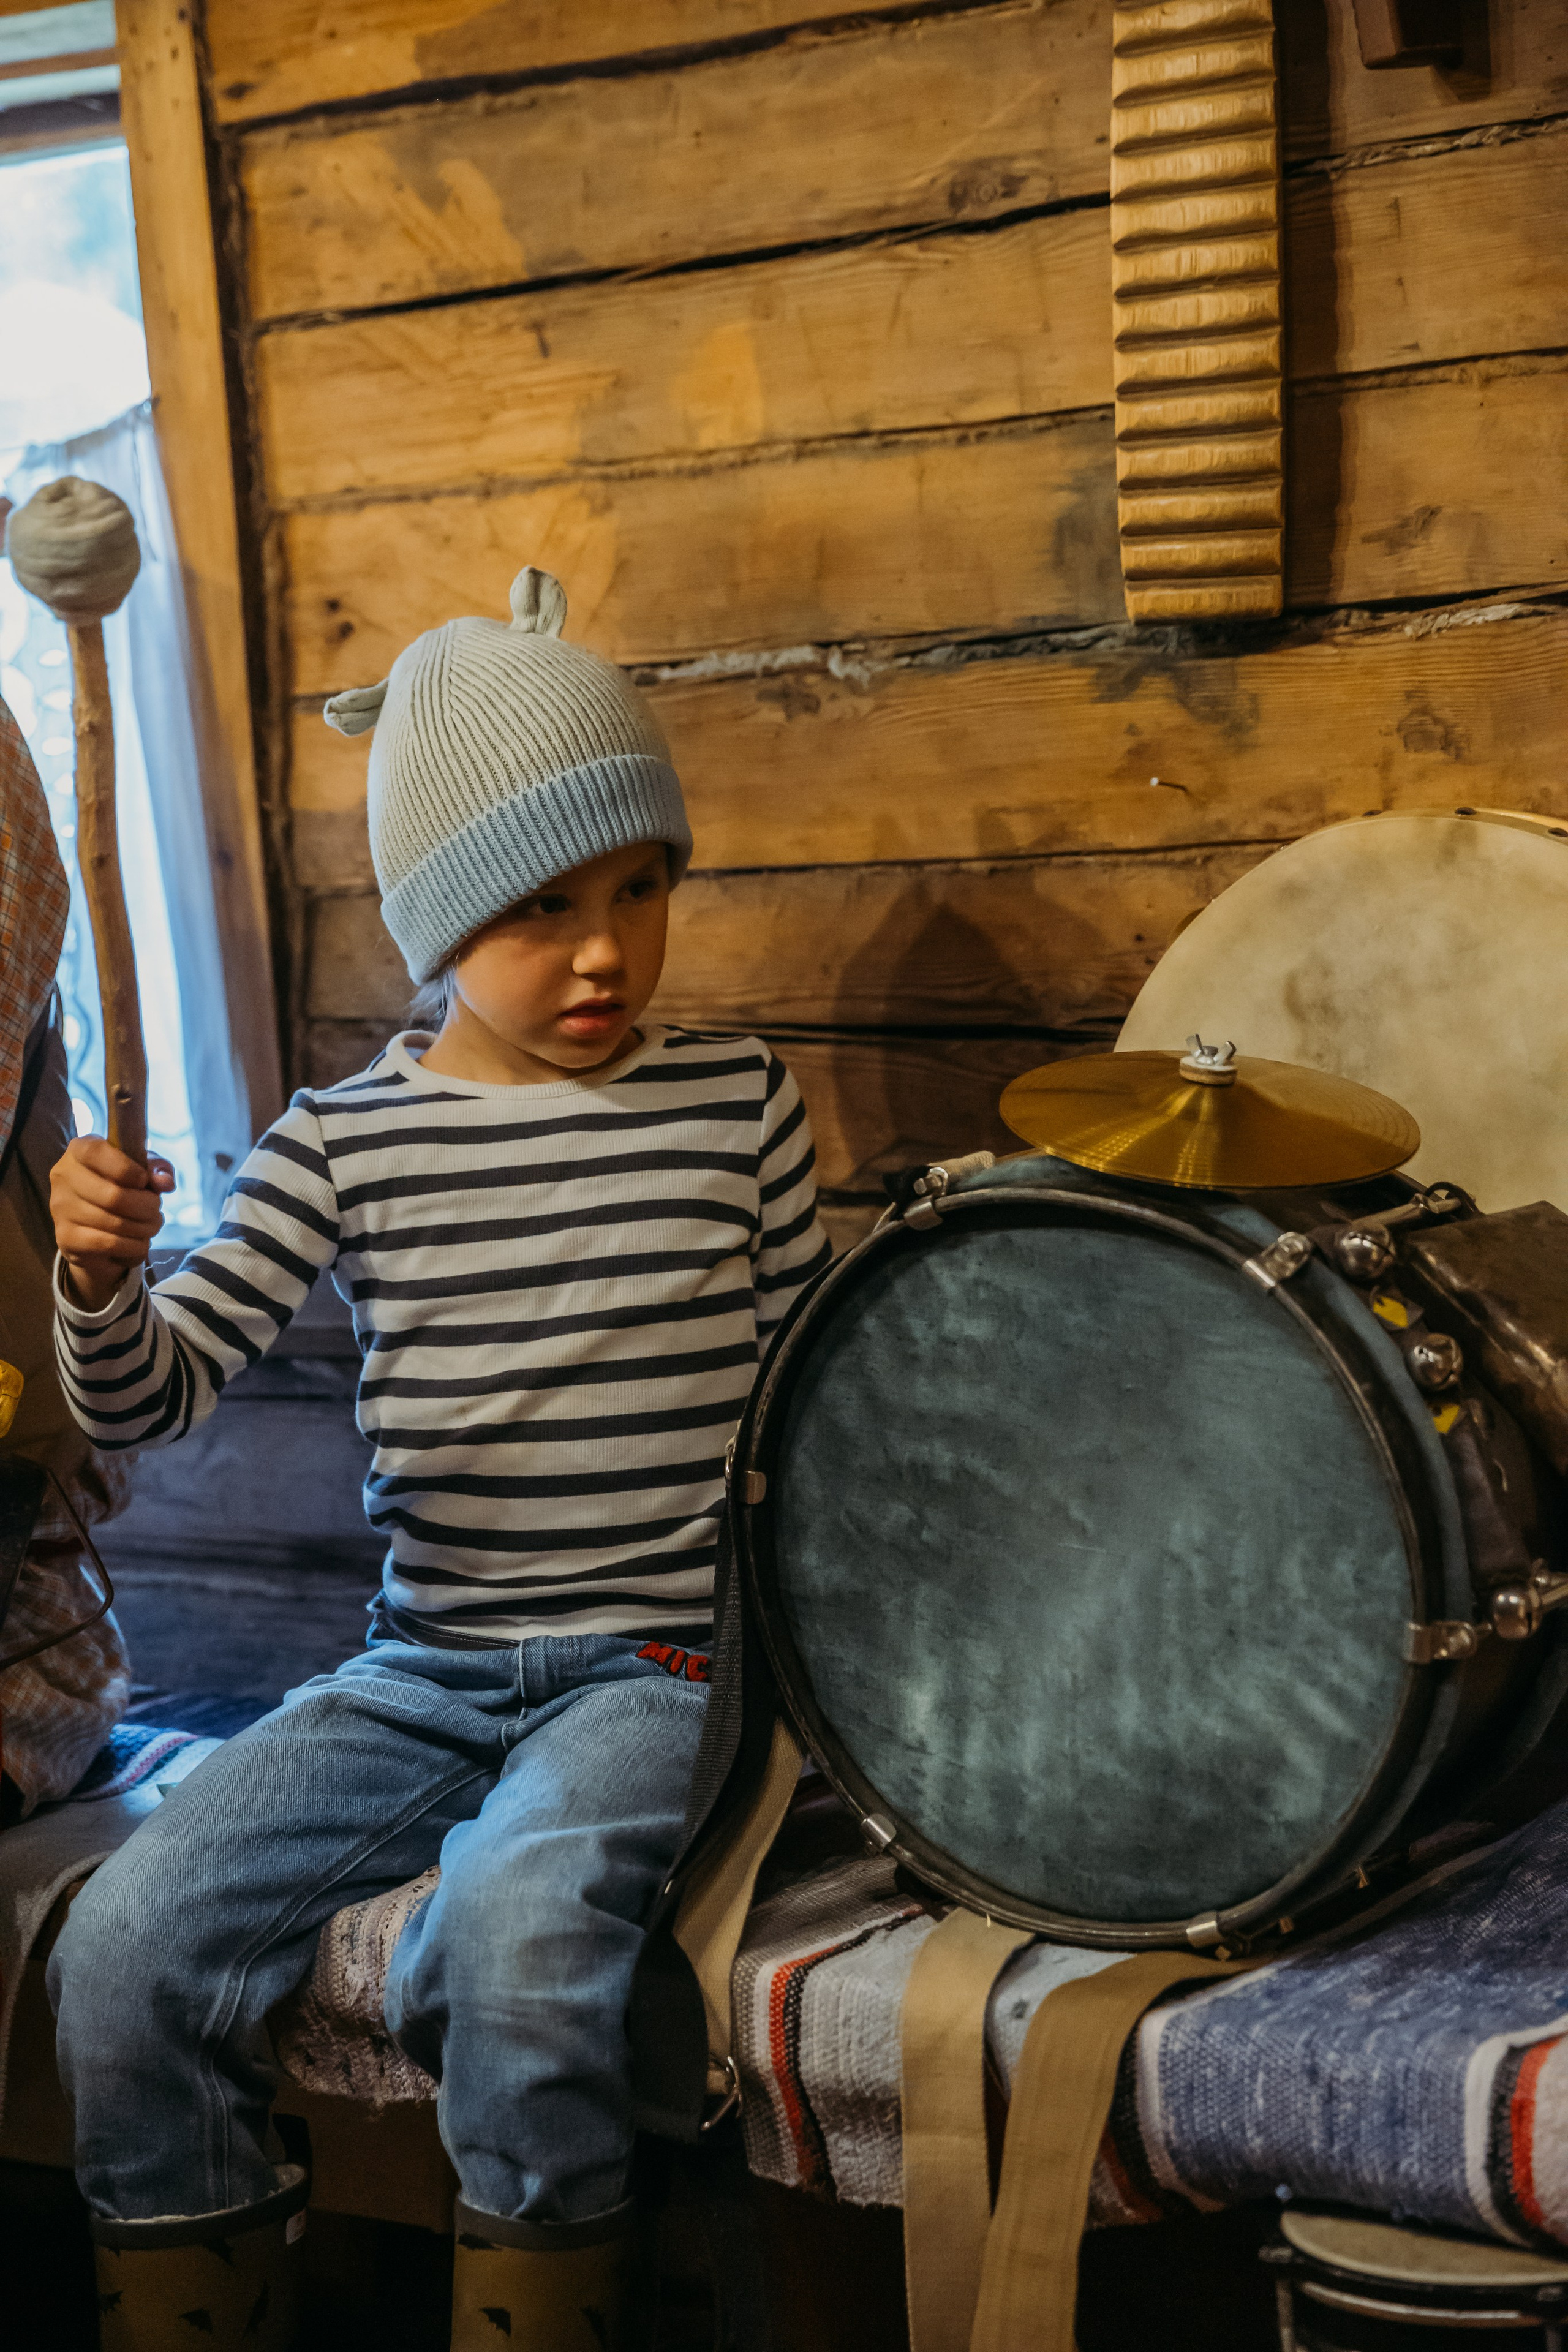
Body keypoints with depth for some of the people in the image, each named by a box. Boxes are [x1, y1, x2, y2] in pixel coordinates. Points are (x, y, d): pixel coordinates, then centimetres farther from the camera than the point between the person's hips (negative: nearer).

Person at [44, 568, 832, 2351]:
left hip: (659, 1657, -2)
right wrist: (100, 1283, -22)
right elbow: (157, 1396, -1)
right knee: (124, 1946, -12)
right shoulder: (350, 1140, 2)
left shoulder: (736, 1100, 1)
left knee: (517, 1936, -31)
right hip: (420, 1668, 3)